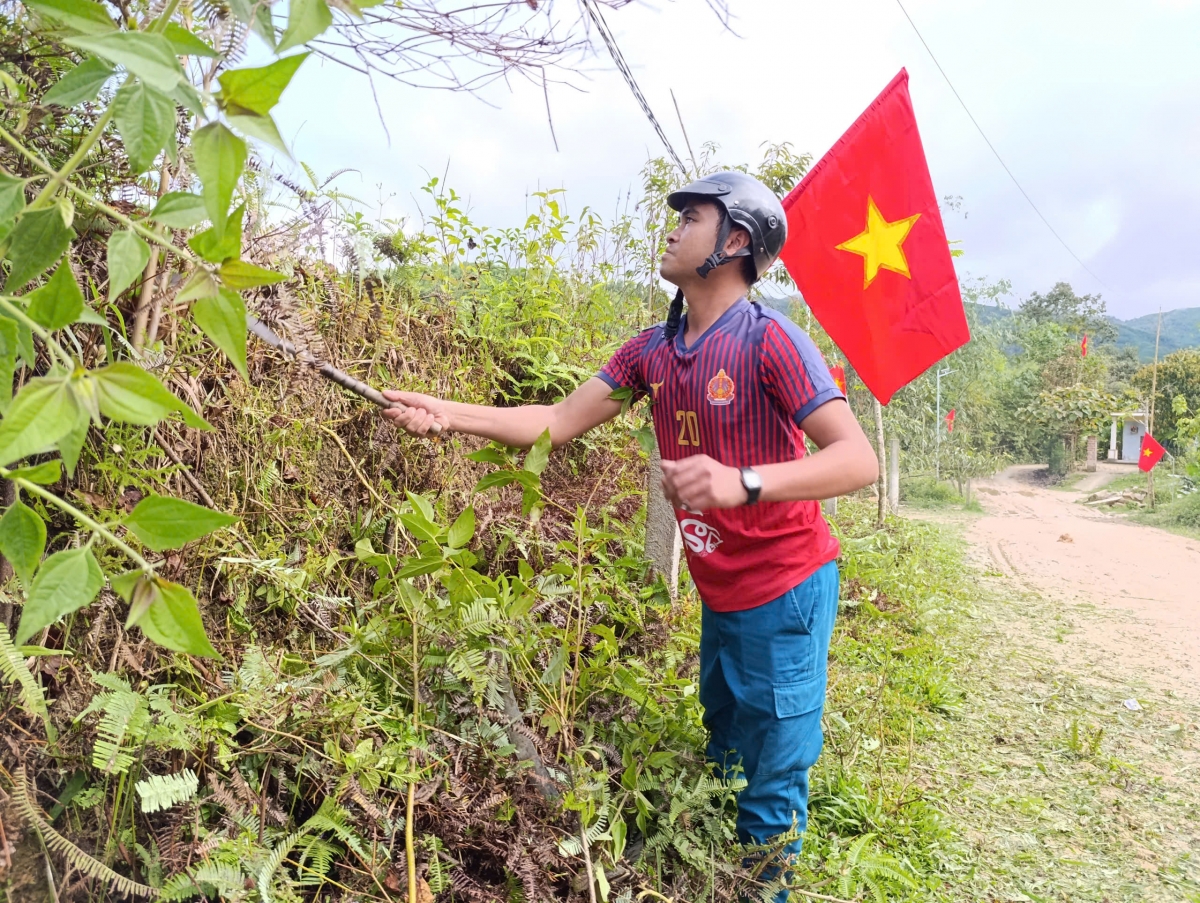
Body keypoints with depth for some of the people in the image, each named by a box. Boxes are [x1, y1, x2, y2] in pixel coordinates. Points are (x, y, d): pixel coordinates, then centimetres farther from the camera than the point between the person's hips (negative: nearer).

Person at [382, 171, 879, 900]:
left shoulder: (770, 340, -20)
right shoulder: (652, 351, 2)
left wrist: (744, 482, -43)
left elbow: (859, 460, -27)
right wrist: (450, 415, -6)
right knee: (721, 765, 25)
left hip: (783, 593, -7)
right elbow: (560, 421, 2)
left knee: (770, 789, 6)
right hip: (719, 595, 7)